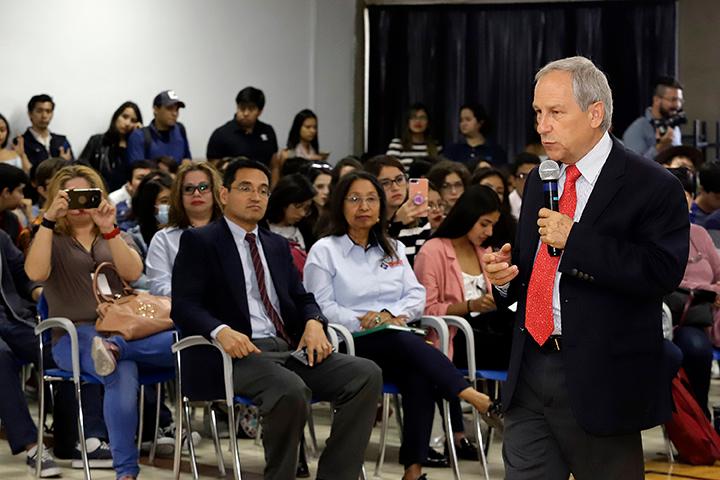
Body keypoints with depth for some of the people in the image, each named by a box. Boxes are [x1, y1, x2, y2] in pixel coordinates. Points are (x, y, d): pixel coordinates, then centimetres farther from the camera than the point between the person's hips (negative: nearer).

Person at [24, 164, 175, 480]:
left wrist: (108, 229, -12)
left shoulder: (116, 238, 24)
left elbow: (132, 273, -1)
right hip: (74, 337, -3)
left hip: (123, 329, 3)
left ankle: (114, 349, -44)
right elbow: (35, 273, -9)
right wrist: (48, 220, -14)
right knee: (122, 376, -40)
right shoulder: (51, 239, 17)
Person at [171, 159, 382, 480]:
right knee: (291, 390, -36)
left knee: (366, 374, -16)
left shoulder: (277, 246, 25)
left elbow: (302, 298, 23)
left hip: (288, 348, 7)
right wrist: (221, 331, -25)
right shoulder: (199, 242, 5)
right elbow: (183, 306, -5)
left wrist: (313, 322, -2)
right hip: (238, 351, -6)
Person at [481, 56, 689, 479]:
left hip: (600, 380, -6)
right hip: (529, 373, 6)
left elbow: (663, 272, -21)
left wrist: (575, 238, -22)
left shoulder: (651, 186, -8)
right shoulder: (539, 181, 15)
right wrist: (504, 274, 1)